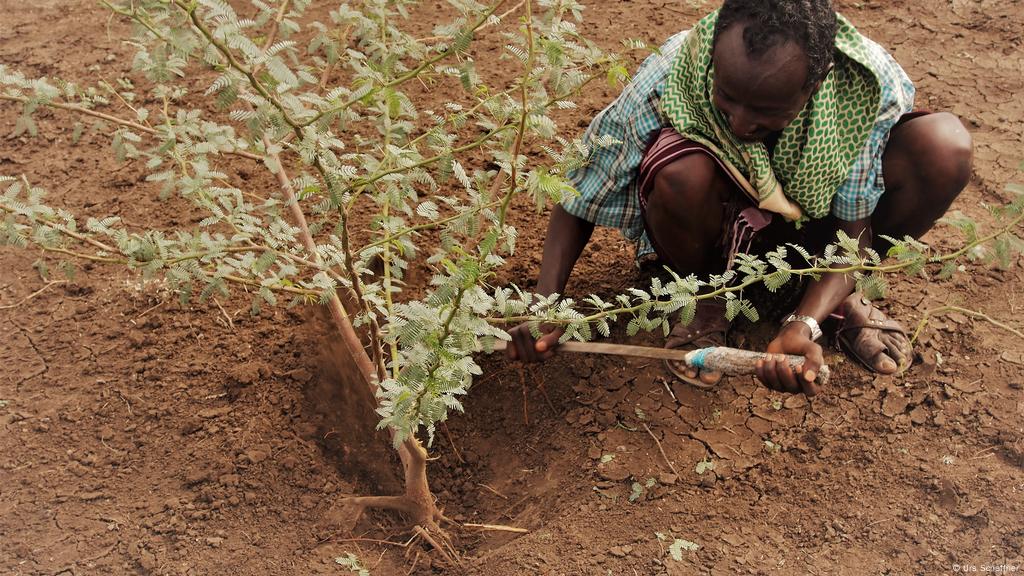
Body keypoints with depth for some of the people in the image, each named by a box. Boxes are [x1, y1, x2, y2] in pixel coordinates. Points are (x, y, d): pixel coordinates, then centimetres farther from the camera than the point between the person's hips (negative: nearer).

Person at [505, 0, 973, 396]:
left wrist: (804, 326, -39)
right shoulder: (666, 82, -32)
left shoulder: (871, 86, -29)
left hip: (808, 221, 2)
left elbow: (852, 229, -21)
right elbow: (580, 196, -20)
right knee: (680, 172, -39)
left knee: (945, 147, -25)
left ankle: (843, 295, 0)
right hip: (718, 222, -1)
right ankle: (704, 299, -5)